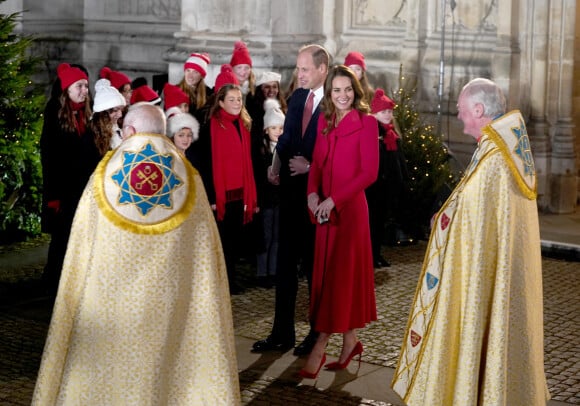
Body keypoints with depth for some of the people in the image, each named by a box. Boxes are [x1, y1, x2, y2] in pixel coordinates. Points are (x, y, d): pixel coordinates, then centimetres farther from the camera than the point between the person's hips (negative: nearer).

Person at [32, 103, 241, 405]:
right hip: (170, 308, 0)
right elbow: (206, 256, -1)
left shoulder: (105, 175, -1)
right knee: (165, 368, 7)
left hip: (109, 298, 0)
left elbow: (80, 252, 2)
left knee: (106, 370, 8)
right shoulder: (189, 180, -1)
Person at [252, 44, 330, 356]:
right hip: (292, 189, 7)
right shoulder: (298, 97, 9)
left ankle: (317, 334, 18)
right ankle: (282, 333, 18)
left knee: (315, 265, 5)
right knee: (285, 263, 10)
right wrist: (277, 164, 1)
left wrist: (311, 167, -18)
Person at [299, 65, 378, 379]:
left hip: (350, 207, -6)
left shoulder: (366, 122, -8)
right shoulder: (325, 121, 10)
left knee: (341, 273, -2)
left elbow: (369, 172, -12)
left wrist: (334, 200, -16)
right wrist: (312, 192, -6)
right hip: (324, 208, 7)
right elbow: (317, 162, 13)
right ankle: (350, 341, 19)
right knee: (327, 273, 8)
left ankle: (320, 347, -1)